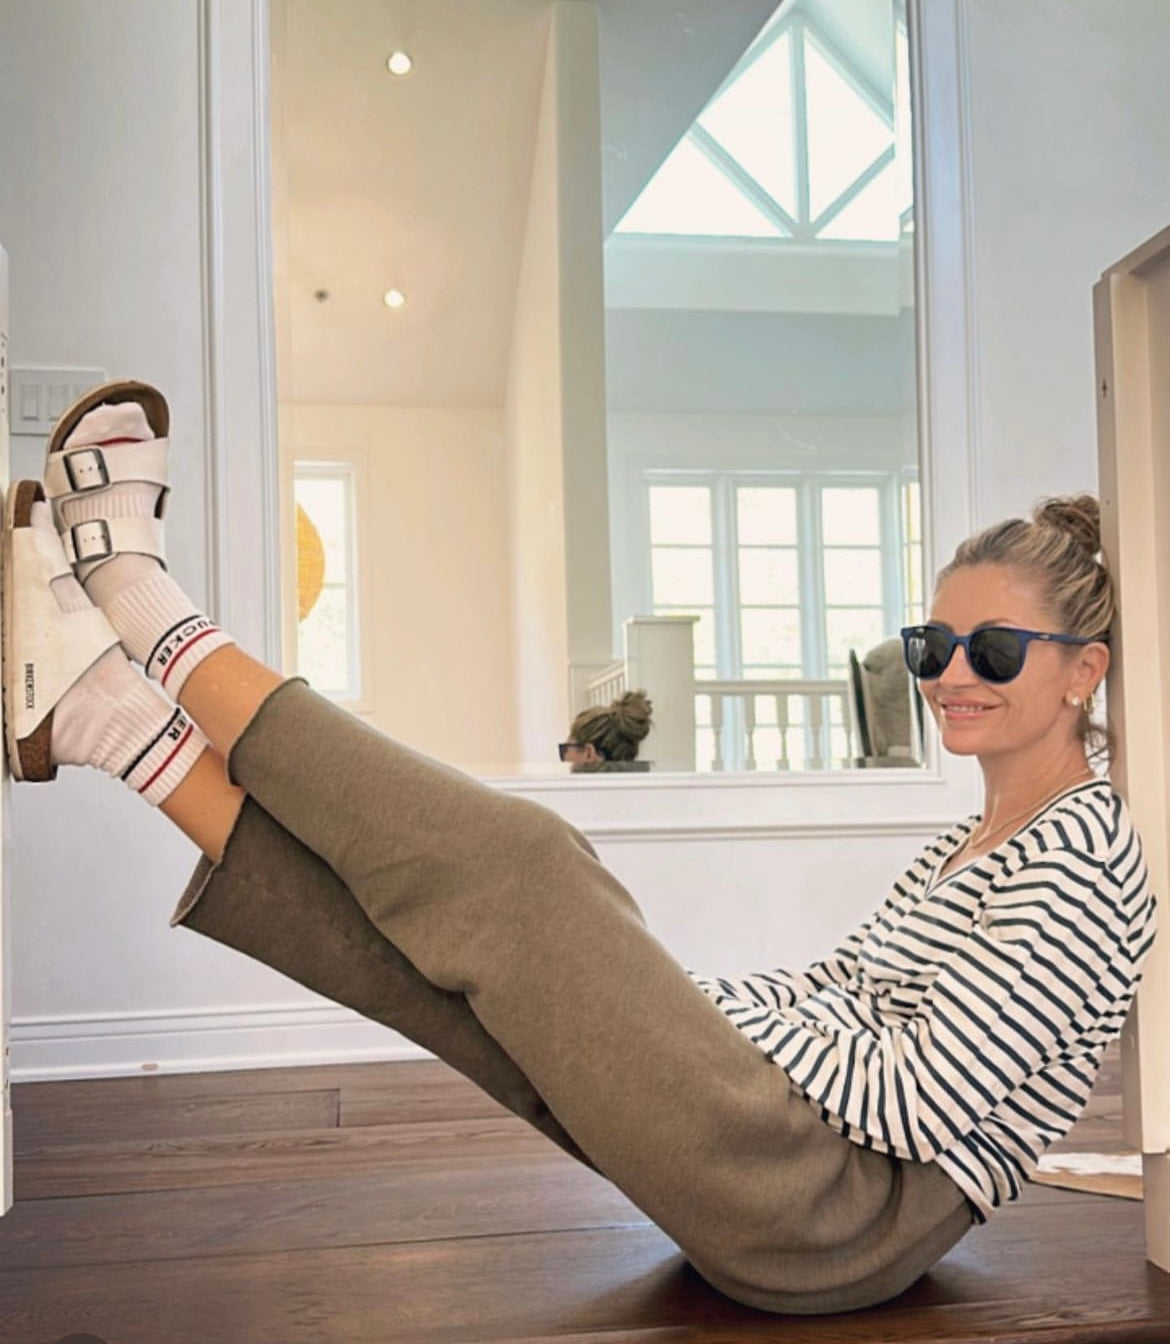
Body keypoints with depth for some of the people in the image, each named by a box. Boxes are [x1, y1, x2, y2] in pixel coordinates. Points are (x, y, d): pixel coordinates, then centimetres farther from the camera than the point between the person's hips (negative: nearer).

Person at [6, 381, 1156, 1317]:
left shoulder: (1077, 859, -11)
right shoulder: (974, 843, 20)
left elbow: (917, 1103, -19)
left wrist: (704, 999, -11)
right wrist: (664, 996, 6)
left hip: (839, 1223, -9)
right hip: (808, 1180, 9)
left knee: (520, 867, -16)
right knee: (445, 929, -4)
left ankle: (159, 625, -3)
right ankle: (113, 716, 4)